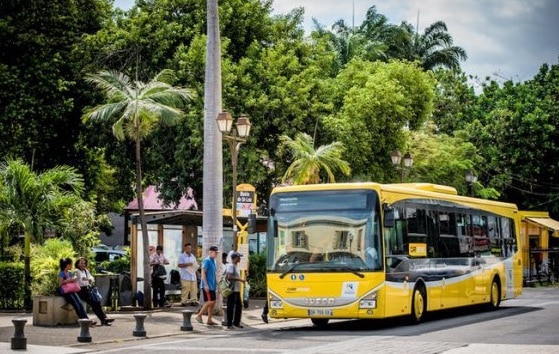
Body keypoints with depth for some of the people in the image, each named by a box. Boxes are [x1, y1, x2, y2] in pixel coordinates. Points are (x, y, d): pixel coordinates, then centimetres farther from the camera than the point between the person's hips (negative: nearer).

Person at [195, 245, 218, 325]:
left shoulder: (213, 261, 15)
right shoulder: (207, 261, -12)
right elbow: (203, 273, -17)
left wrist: (216, 284, 19)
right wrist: (206, 285, -22)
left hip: (212, 286, 9)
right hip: (207, 285, -9)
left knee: (212, 302, 7)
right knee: (210, 302, -11)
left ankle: (209, 320, 10)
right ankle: (199, 315, -2)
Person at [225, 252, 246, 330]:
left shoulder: (236, 266, 18)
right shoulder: (230, 266, -12)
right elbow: (229, 277, -23)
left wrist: (242, 280, 14)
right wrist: (240, 279, -21)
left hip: (237, 290, 10)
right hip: (232, 290, -10)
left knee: (239, 306, 13)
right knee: (231, 307, -5)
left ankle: (236, 322, 22)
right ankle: (229, 324, -1)